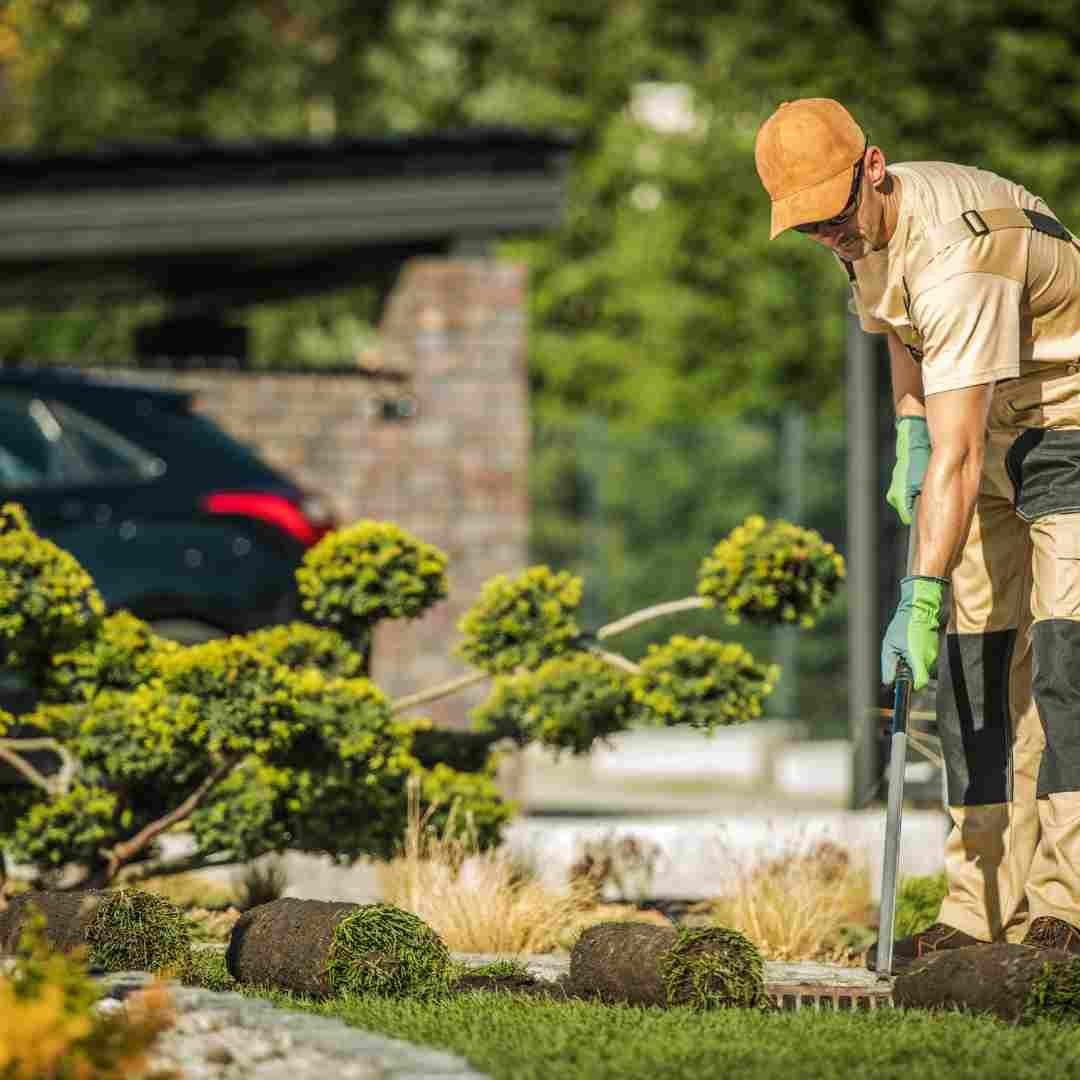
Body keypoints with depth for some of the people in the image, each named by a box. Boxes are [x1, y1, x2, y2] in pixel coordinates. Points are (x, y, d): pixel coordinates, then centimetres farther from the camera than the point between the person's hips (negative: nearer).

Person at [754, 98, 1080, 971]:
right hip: (996, 436, 9)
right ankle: (988, 907, 3)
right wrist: (909, 436, 13)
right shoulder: (867, 234, -2)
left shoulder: (954, 251, -32)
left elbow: (956, 456, -37)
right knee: (974, 665, 2)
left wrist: (922, 598, -40)